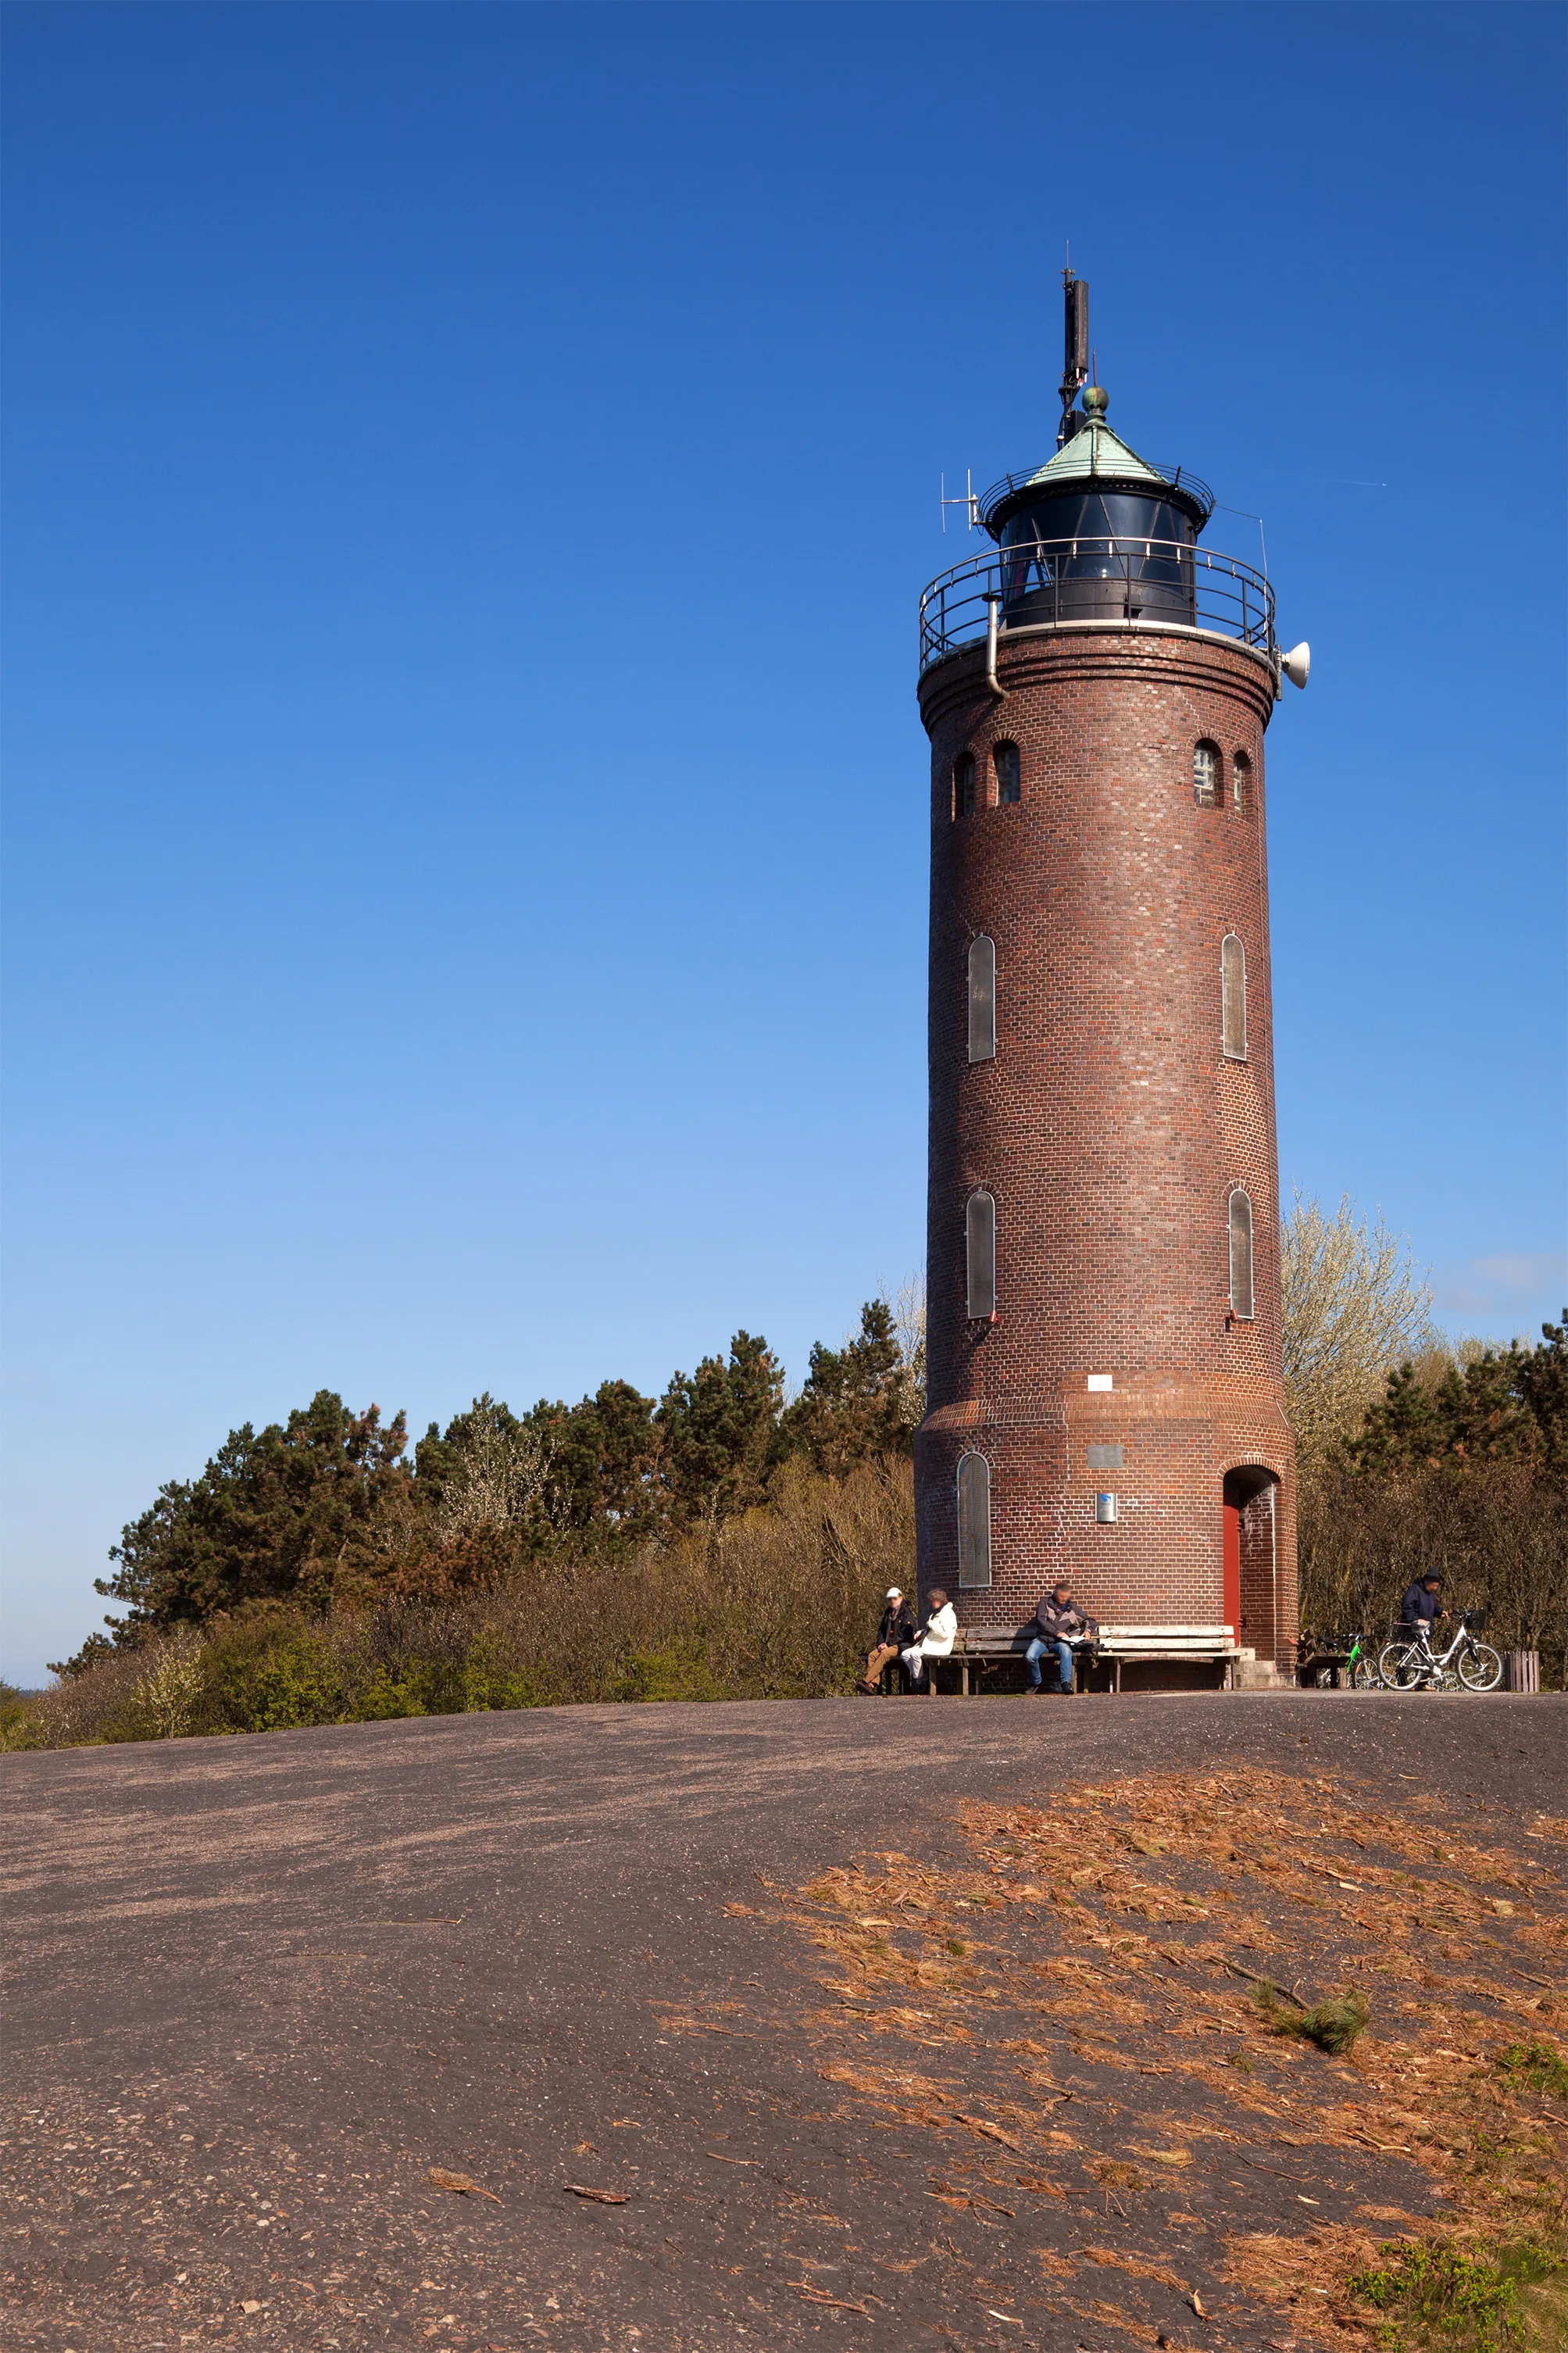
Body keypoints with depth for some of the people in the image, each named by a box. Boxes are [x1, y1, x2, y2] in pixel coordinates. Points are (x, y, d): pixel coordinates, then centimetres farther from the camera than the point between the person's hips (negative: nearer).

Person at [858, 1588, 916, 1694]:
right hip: (887, 1645, 7)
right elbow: (881, 1630, 21)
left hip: (901, 1646, -7)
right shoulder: (888, 1613, 19)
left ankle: (866, 1681, -40)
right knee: (872, 1655, -21)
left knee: (885, 1654, -34)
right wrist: (880, 1643, 0)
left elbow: (905, 1634, -12)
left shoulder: (907, 1613, -3)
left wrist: (889, 1644, -16)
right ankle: (873, 1684, -33)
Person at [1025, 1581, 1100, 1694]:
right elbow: (1040, 1620, -7)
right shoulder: (1046, 1603, 8)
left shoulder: (1072, 1607, 14)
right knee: (1029, 1657, -29)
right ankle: (1036, 1683, -4)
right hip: (1042, 1639, 0)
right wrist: (1057, 1632, -16)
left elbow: (1090, 1620, 19)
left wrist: (1088, 1630, -5)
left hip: (1058, 1642, 0)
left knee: (1066, 1650, -36)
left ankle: (1066, 1682, -40)